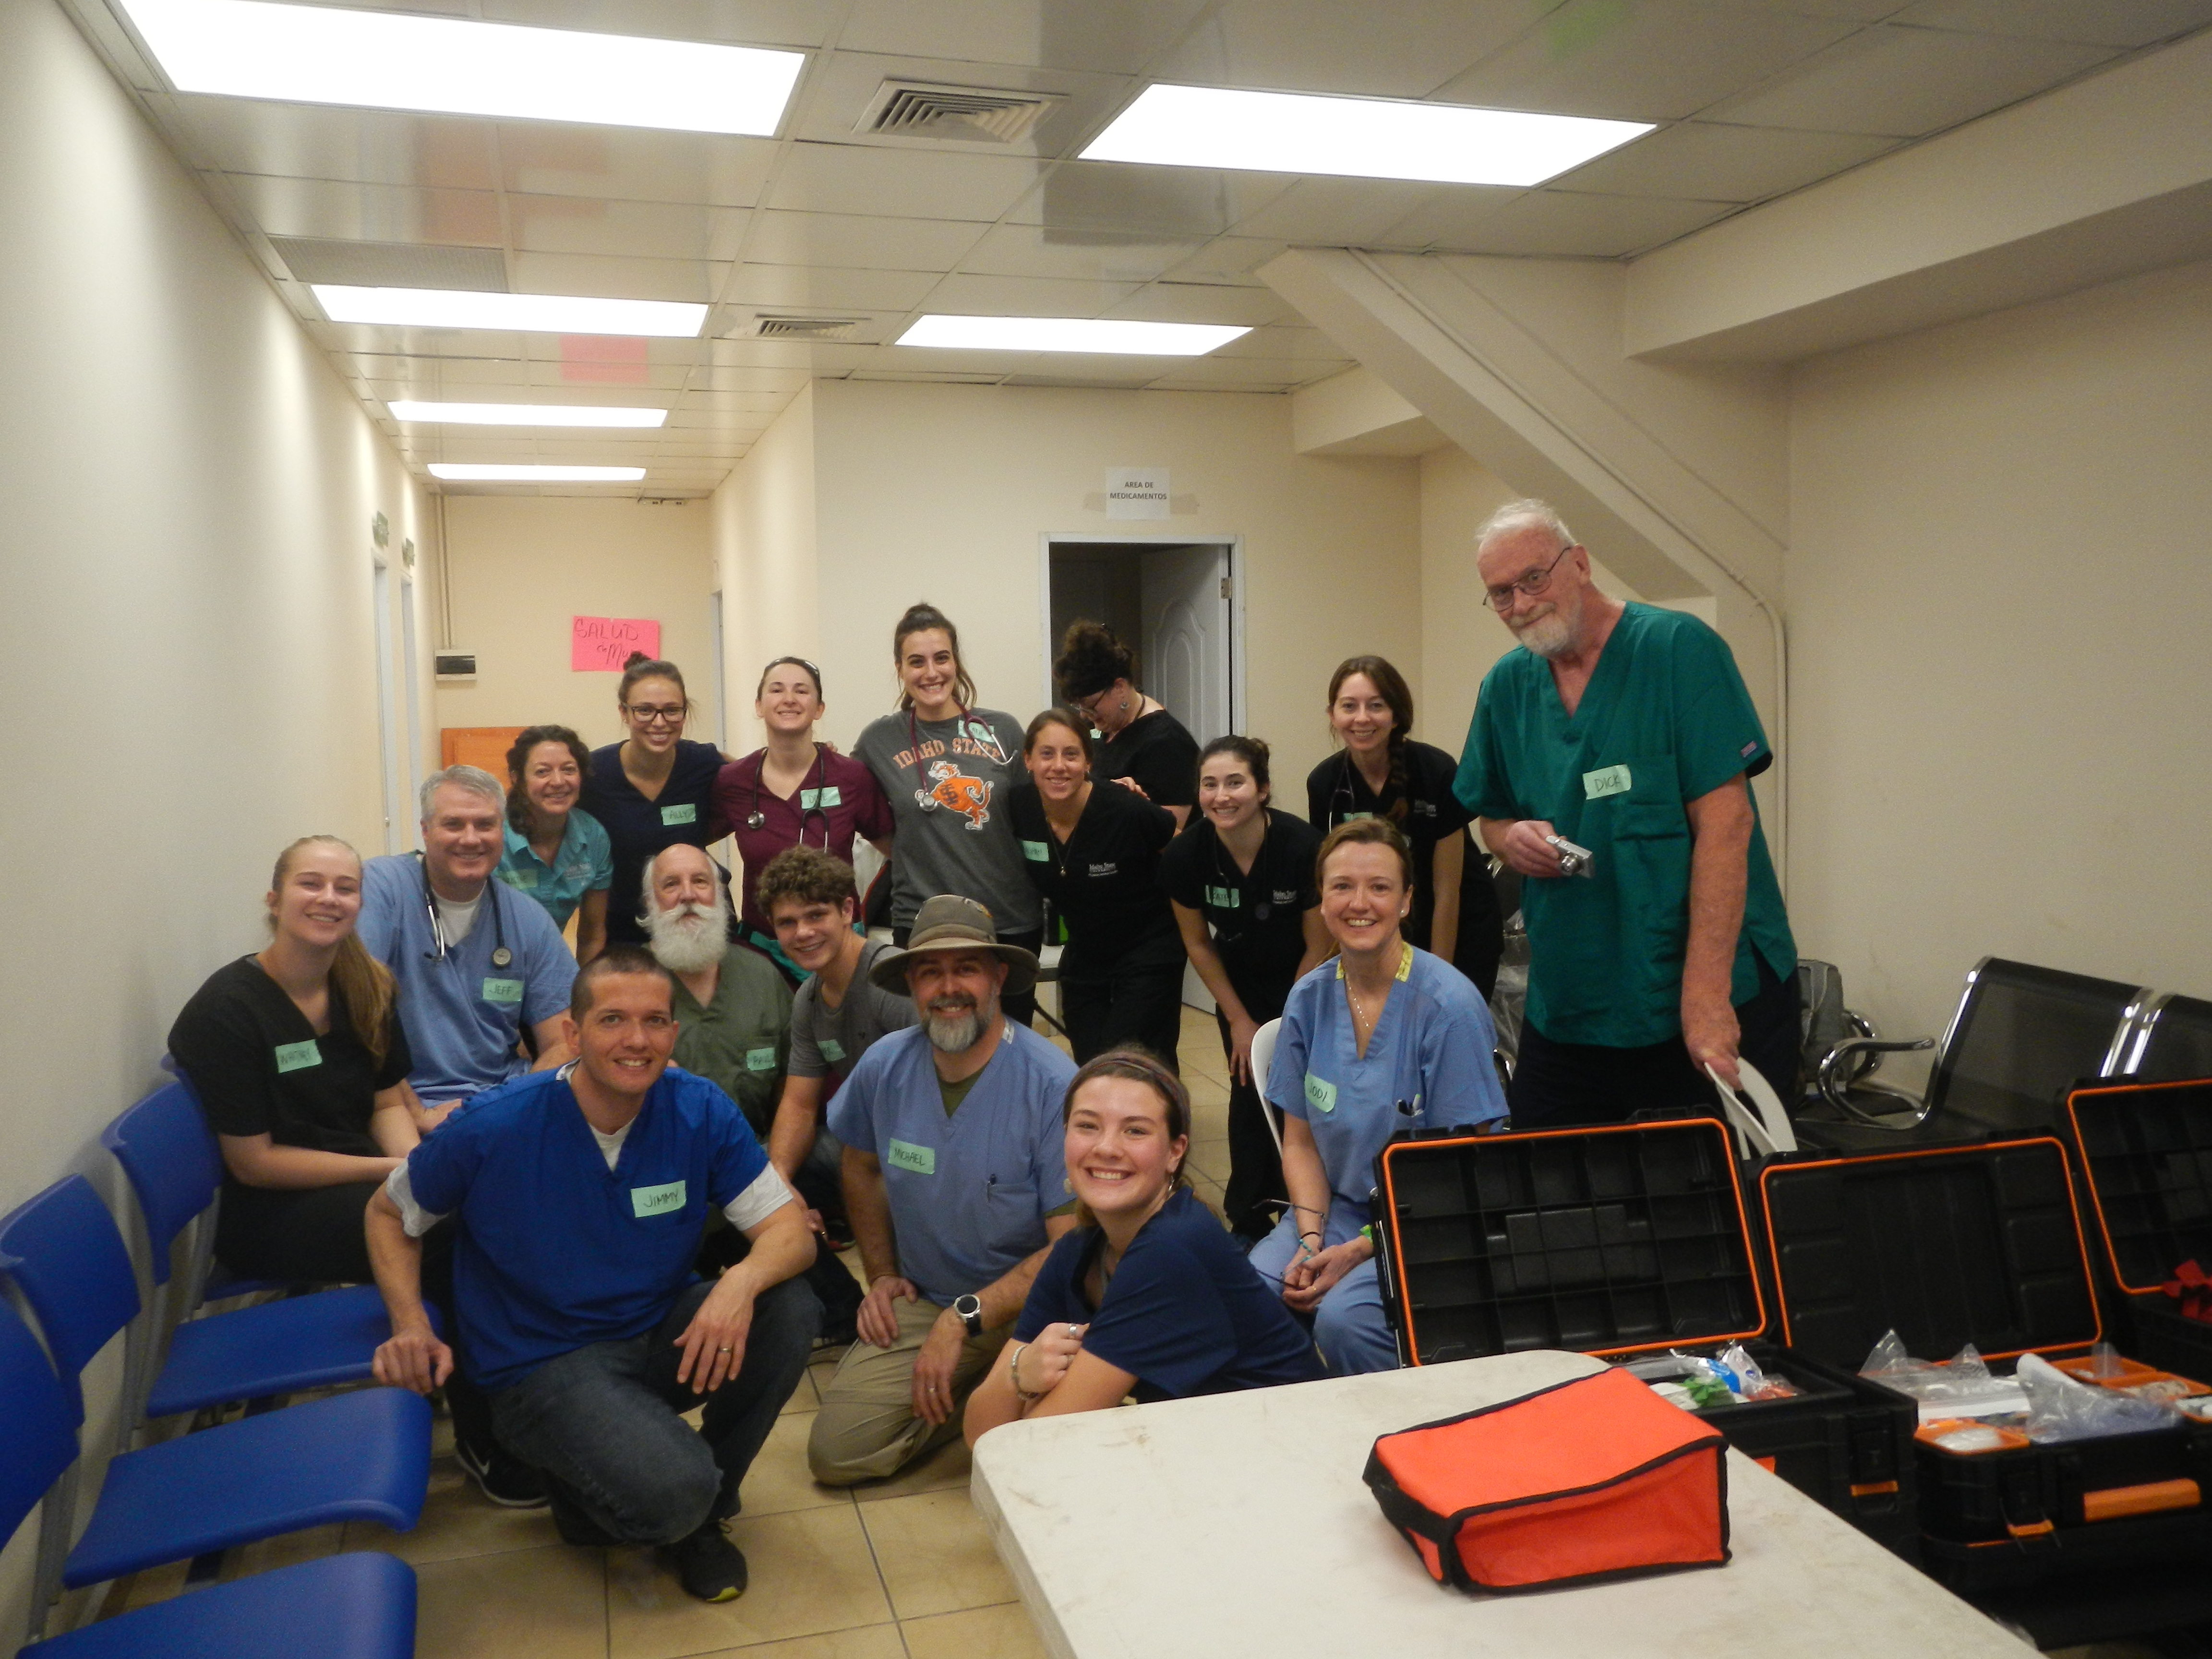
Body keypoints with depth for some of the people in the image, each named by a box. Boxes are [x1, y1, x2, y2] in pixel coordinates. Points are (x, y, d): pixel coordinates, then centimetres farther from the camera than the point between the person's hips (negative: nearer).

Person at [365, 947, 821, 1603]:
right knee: (671, 1494, -30)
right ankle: (583, 1493, 9)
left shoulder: (701, 1111, -10)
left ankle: (701, 1511, 2)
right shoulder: (492, 1129, -15)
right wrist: (411, 1326, -13)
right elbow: (388, 1212, 3)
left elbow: (788, 1230, -12)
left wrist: (741, 1282, -36)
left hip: (660, 1334, 4)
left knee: (791, 1310, -23)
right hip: (541, 1366, -4)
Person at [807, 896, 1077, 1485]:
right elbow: (862, 1166, 17)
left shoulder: (1054, 1086, -21)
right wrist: (881, 1274, 9)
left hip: (1029, 1306, -4)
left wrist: (965, 1320, -19)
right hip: (922, 1303, 5)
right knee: (835, 1453, -11)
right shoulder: (884, 1066, -5)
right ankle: (972, 1393, 12)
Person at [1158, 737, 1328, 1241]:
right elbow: (1198, 943, -5)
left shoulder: (1302, 846, -30)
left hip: (1304, 986, -2)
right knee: (1249, 1093, -1)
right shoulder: (1186, 854, -22)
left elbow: (1318, 948, -17)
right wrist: (1239, 1021, -3)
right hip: (1241, 985, 2)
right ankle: (1250, 1219, 13)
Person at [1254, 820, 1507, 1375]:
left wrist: (1359, 1250, -17)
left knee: (1344, 1318, -31)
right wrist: (1310, 1239, -8)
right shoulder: (1309, 998, 2)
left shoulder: (1449, 1006, -14)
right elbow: (1301, 1141, 9)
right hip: (1335, 1210, 5)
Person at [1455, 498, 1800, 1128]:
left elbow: (1725, 820, -15)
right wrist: (1511, 837, -7)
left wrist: (1706, 994, -21)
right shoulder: (1507, 684, 7)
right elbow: (1490, 818, 19)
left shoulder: (1679, 649, -10)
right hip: (1566, 1013, 5)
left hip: (1717, 1003, -4)